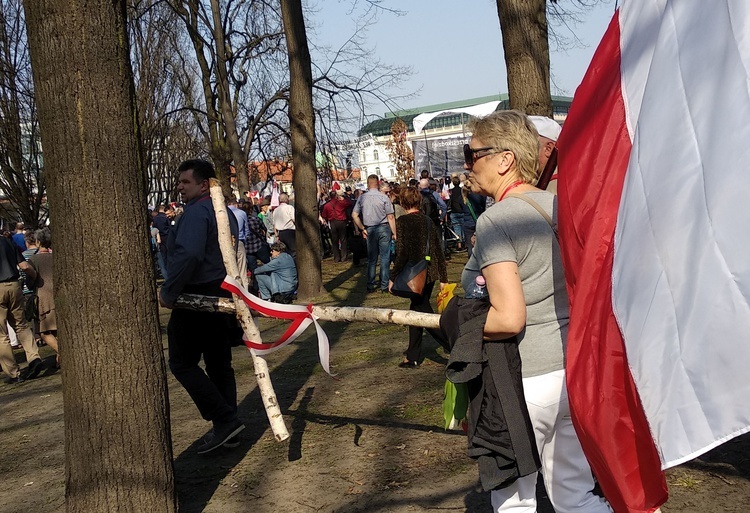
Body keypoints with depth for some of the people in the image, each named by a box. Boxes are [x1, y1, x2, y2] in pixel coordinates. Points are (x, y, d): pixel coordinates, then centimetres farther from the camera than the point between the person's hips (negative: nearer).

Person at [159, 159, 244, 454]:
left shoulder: (196, 212, -18)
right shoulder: (224, 211, 15)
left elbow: (187, 255, -32)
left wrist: (168, 292, -24)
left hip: (197, 298, -10)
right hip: (223, 294, 10)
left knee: (182, 363, 0)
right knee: (219, 364, 14)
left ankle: (224, 419, -5)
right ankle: (227, 429, 18)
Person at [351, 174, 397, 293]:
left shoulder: (362, 198, 0)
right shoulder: (383, 197, -8)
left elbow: (354, 215, 0)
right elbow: (390, 217, -8)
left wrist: (362, 229, 6)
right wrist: (394, 233, -2)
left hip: (370, 230, 3)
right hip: (384, 228, -3)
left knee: (371, 259, 10)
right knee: (385, 258, 2)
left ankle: (370, 286, 11)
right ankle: (384, 285, 3)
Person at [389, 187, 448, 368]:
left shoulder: (402, 222, -11)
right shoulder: (428, 221, 7)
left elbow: (402, 253, -17)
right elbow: (438, 251, 9)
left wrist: (393, 278, -9)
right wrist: (443, 278, 16)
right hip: (430, 274, 7)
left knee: (423, 313, 0)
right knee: (417, 311, 17)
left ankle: (455, 346, -6)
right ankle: (413, 356, 25)